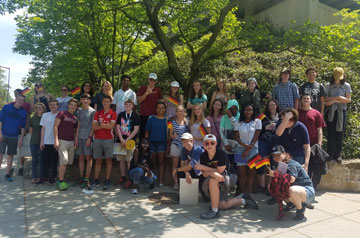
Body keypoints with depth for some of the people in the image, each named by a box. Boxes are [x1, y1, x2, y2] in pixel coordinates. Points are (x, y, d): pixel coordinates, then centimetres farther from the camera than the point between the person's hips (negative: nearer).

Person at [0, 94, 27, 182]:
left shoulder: (23, 112, 5)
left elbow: (23, 127, 7)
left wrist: (21, 139, 2)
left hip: (14, 137, 2)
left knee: (11, 155, 8)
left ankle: (7, 174, 18)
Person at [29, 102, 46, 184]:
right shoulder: (33, 118, 7)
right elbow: (30, 130, 15)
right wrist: (35, 136, 8)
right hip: (34, 141, 2)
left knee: (41, 159, 0)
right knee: (34, 159, 5)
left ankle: (39, 177, 8)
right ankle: (34, 177, 12)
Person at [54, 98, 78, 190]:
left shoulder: (75, 118, 16)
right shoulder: (62, 114, 0)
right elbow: (55, 126, -5)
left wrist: (75, 142, 11)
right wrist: (56, 140, -13)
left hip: (71, 142, 6)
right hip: (62, 141, -5)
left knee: (67, 162, 6)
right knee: (63, 161, -11)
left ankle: (61, 180, 15)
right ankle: (61, 182, -4)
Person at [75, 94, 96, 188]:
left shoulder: (93, 111, -1)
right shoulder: (79, 111, 13)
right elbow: (78, 125, 15)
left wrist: (89, 138, -12)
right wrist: (76, 137, 8)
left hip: (88, 137, -5)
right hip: (80, 137, 5)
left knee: (88, 158, -2)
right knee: (81, 158, 7)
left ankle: (86, 178, 2)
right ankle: (81, 178, 13)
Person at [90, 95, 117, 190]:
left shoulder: (113, 113, 3)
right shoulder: (97, 113, 11)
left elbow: (111, 126, -11)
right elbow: (94, 127, 1)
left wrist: (100, 124, -3)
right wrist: (106, 125, -7)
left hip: (108, 139, -3)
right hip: (97, 139, 3)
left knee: (108, 160, 0)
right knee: (98, 160, 7)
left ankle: (107, 181, 6)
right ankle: (96, 180, 14)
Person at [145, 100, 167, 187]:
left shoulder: (166, 120, 4)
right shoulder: (151, 118, 4)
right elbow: (147, 132, 5)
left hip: (162, 143, 0)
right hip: (152, 142, 0)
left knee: (161, 162, 4)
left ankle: (161, 181, 8)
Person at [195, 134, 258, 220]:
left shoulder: (221, 153, -17)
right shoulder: (203, 156, -4)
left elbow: (220, 171, -18)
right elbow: (204, 174, -8)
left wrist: (203, 167, -18)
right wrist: (213, 173, -27)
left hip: (223, 179, -5)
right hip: (209, 183, 5)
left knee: (212, 180, -36)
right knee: (222, 205, -1)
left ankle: (214, 211, -23)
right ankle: (242, 201, 27)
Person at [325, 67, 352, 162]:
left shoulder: (346, 85, 8)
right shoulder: (328, 85, 6)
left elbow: (348, 99, 0)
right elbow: (325, 99, -3)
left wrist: (334, 100, -9)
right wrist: (337, 98, -13)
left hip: (342, 111, 1)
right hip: (331, 112, -1)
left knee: (340, 134, 3)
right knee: (331, 134, -2)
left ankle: (337, 155, 12)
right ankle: (330, 155, 6)